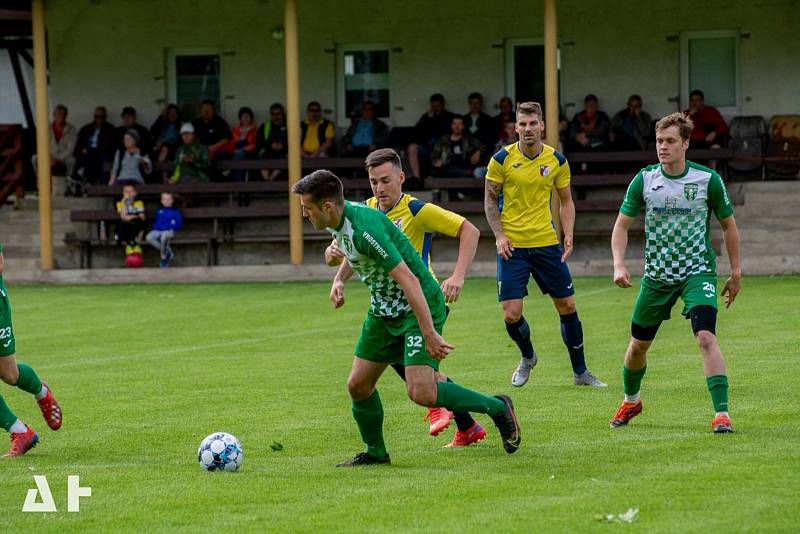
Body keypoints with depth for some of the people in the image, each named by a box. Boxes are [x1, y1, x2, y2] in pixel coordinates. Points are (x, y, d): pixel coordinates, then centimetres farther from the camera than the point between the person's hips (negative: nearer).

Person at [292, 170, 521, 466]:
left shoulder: (364, 227, -30)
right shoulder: (339, 223, -1)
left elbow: (408, 280, -32)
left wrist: (430, 334, -33)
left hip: (419, 307, -9)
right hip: (383, 311, 9)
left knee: (421, 392, -19)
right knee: (358, 384, 6)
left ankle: (497, 408, -1)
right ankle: (375, 452, 26)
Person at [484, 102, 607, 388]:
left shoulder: (557, 160, 0)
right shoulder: (502, 159, -7)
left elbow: (566, 200, 11)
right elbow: (490, 199, 1)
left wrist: (568, 235, -3)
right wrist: (499, 234, -11)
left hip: (546, 243, 2)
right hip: (512, 246, -2)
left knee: (567, 306, 4)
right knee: (511, 314, -8)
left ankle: (580, 371, 19)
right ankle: (527, 357, 23)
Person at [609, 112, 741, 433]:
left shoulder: (708, 180, -9)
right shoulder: (644, 180, -5)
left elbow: (728, 225, 5)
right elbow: (622, 225, 4)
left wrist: (735, 272, 7)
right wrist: (619, 265, -11)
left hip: (698, 272, -3)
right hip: (656, 275, 3)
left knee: (706, 336, -23)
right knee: (638, 344, 12)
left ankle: (722, 414, -23)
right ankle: (630, 401, 40)